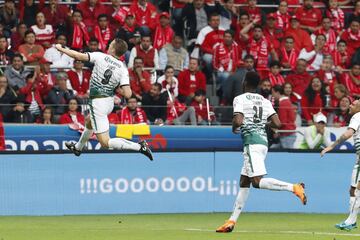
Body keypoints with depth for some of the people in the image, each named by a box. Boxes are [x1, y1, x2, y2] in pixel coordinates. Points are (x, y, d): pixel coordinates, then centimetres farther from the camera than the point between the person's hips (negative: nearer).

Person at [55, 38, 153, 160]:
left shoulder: (100, 57, -15)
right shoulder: (123, 69, -7)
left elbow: (78, 56, -15)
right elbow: (127, 94, -15)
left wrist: (61, 48, 0)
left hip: (98, 103, -7)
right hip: (109, 102, 7)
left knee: (105, 142, -5)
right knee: (89, 122, 37)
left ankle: (139, 146, -16)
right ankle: (78, 147, 59)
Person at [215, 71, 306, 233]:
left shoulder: (240, 99, -5)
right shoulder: (265, 102, 13)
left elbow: (239, 121, -19)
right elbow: (277, 124, 5)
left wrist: (234, 127, 4)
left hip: (252, 142, -9)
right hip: (263, 140, 9)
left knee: (257, 181, -18)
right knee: (244, 182, 13)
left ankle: (294, 188, -32)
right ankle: (232, 221, 14)